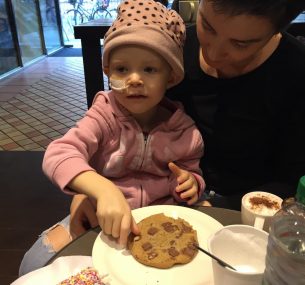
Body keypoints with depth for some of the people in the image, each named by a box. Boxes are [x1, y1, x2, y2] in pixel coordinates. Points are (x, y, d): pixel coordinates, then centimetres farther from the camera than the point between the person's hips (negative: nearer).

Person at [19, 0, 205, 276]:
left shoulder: (184, 131, -8)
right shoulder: (105, 115, -14)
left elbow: (192, 173, 7)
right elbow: (58, 154, -30)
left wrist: (190, 182, -19)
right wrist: (104, 190, -48)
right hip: (101, 214, -1)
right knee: (37, 264, -13)